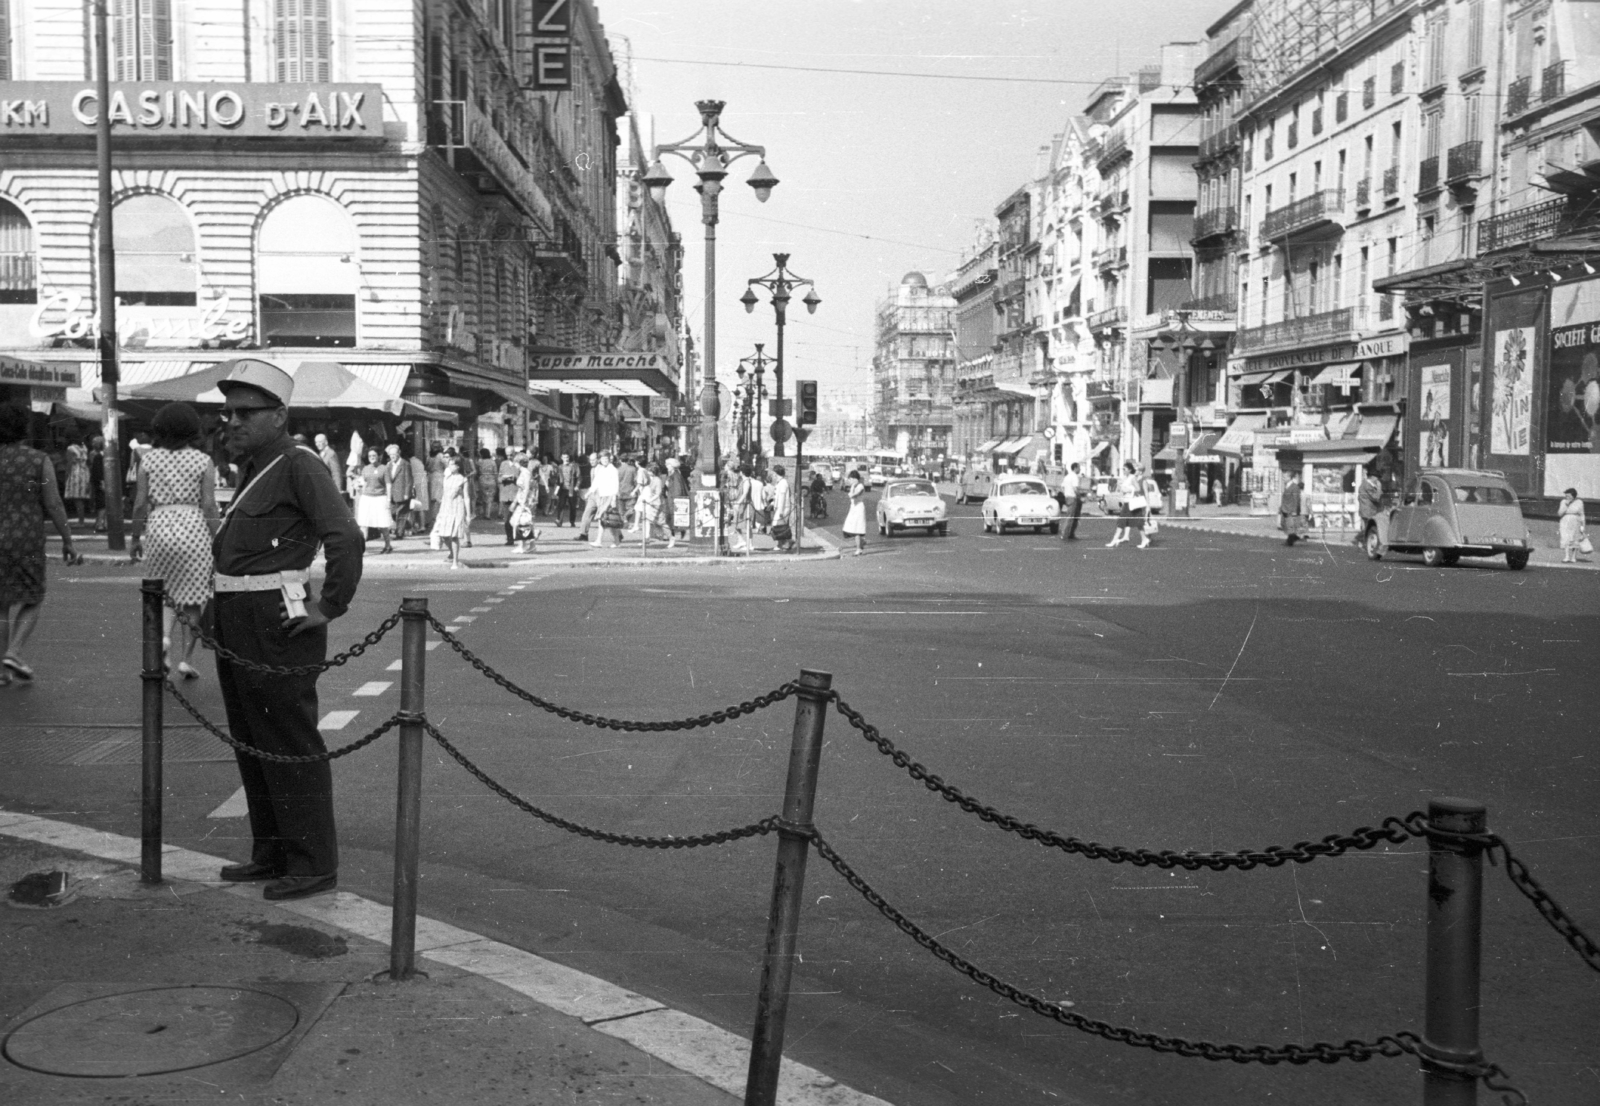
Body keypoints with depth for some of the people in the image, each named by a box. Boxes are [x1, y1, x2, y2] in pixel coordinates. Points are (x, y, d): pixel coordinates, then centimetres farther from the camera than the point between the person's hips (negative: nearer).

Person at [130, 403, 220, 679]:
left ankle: (164, 636, -12)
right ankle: (186, 659, 9)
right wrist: (216, 541, 0)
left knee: (165, 594, 16)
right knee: (192, 599, 8)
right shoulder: (203, 461, 0)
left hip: (159, 527, 2)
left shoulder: (149, 459, 5)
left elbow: (140, 503, 2)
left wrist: (136, 537, 13)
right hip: (194, 529, -2)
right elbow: (209, 505, -5)